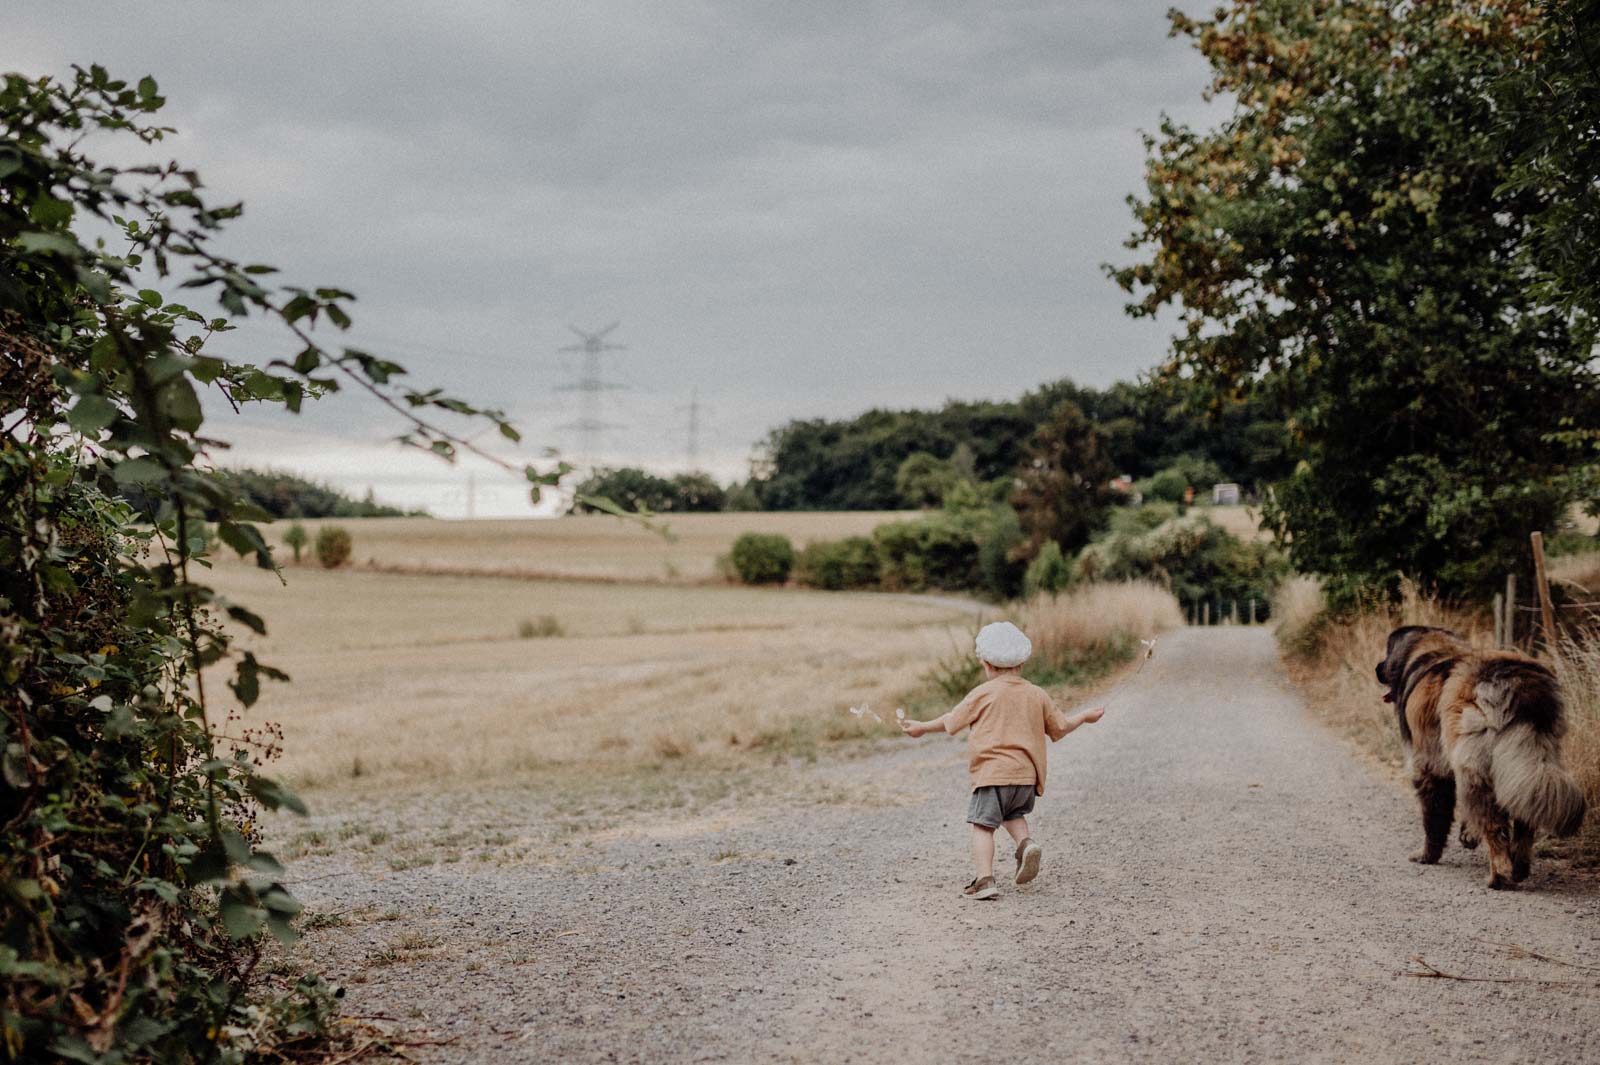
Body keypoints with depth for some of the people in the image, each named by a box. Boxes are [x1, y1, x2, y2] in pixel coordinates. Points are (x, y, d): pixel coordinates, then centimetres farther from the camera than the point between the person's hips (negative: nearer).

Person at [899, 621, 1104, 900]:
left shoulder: (984, 693, -1)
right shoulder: (1037, 695, 10)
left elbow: (952, 721, 8)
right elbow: (1060, 726, 20)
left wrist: (923, 727, 24)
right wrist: (1085, 717, 40)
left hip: (992, 772, -5)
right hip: (1027, 775, 5)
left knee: (982, 825, -3)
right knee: (1012, 814, 28)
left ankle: (984, 880, -14)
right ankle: (1027, 843, 0)